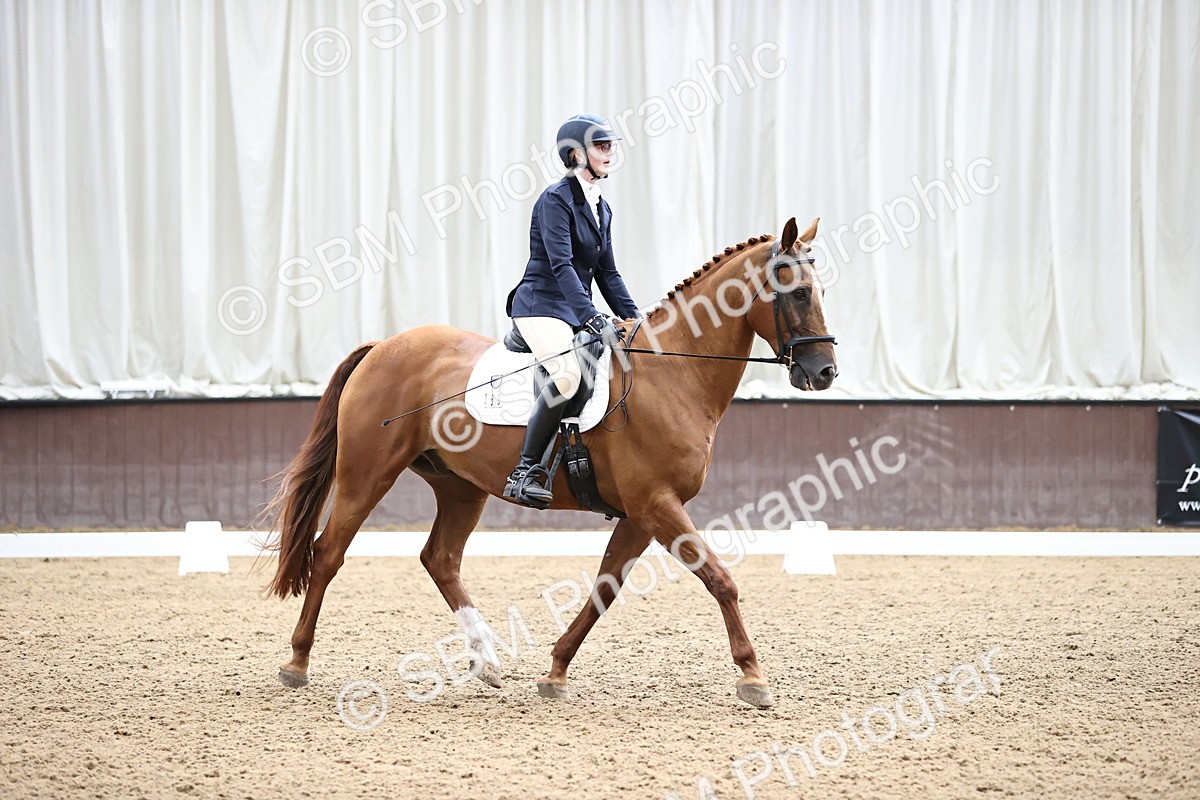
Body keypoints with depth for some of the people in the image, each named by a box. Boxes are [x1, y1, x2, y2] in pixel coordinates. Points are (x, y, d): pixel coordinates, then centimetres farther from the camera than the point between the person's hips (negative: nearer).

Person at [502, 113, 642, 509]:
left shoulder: (602, 209, 16)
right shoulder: (556, 199, -10)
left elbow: (607, 273, 19)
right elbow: (561, 264, -20)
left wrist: (634, 319, 8)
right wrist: (593, 319, -29)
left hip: (578, 310, 9)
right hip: (541, 306, -9)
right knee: (568, 374, -33)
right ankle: (524, 473, -29)